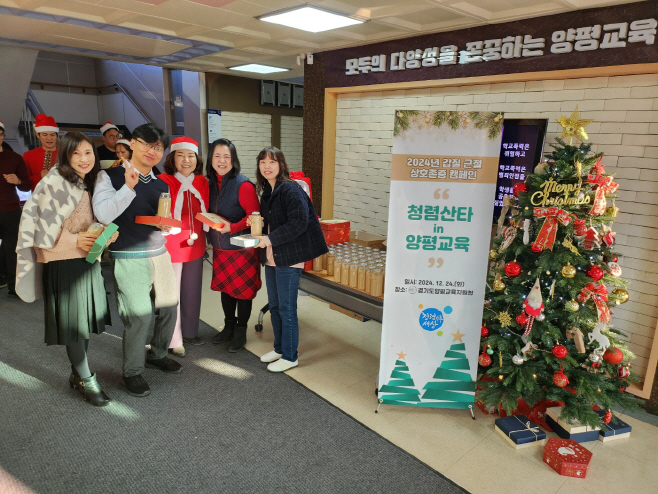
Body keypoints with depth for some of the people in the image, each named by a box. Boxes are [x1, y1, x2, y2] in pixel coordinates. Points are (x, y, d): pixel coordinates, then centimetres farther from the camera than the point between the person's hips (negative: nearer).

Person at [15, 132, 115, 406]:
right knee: (72, 321, 1)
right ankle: (86, 379, 13)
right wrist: (75, 240, -19)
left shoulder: (91, 183, 11)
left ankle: (77, 374, 27)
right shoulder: (55, 183, -12)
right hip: (63, 261, -7)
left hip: (88, 258, 7)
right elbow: (44, 224, -14)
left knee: (84, 320, 13)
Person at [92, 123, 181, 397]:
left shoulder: (161, 185, 13)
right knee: (140, 314, -9)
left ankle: (157, 354, 35)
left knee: (169, 306, 11)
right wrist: (128, 187, -24)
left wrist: (166, 223, -1)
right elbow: (103, 215, -17)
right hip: (128, 258, -6)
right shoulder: (110, 176, -3)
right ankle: (132, 372, 12)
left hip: (160, 253, 6)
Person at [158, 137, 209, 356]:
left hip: (196, 245, 5)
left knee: (193, 290, 15)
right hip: (171, 245, -5)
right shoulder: (163, 181, -10)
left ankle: (189, 331, 32)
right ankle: (174, 340, 15)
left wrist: (203, 232, 6)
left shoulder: (202, 182, 5)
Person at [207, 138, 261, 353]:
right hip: (220, 247, 6)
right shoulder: (210, 184, 3)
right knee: (225, 287, 17)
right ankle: (229, 327, 35)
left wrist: (232, 227, -27)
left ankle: (240, 332, 23)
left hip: (242, 247, -6)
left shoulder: (243, 185, -16)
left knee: (243, 289, 6)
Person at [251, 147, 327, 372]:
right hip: (271, 257, 9)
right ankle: (279, 348, 34)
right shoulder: (267, 191, 12)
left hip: (289, 258, -9)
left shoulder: (290, 189, -16)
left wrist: (270, 239, -24)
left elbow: (299, 222, -24)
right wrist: (258, 224, 1)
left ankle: (289, 356, 16)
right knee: (274, 306, 18)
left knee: (286, 308, 1)